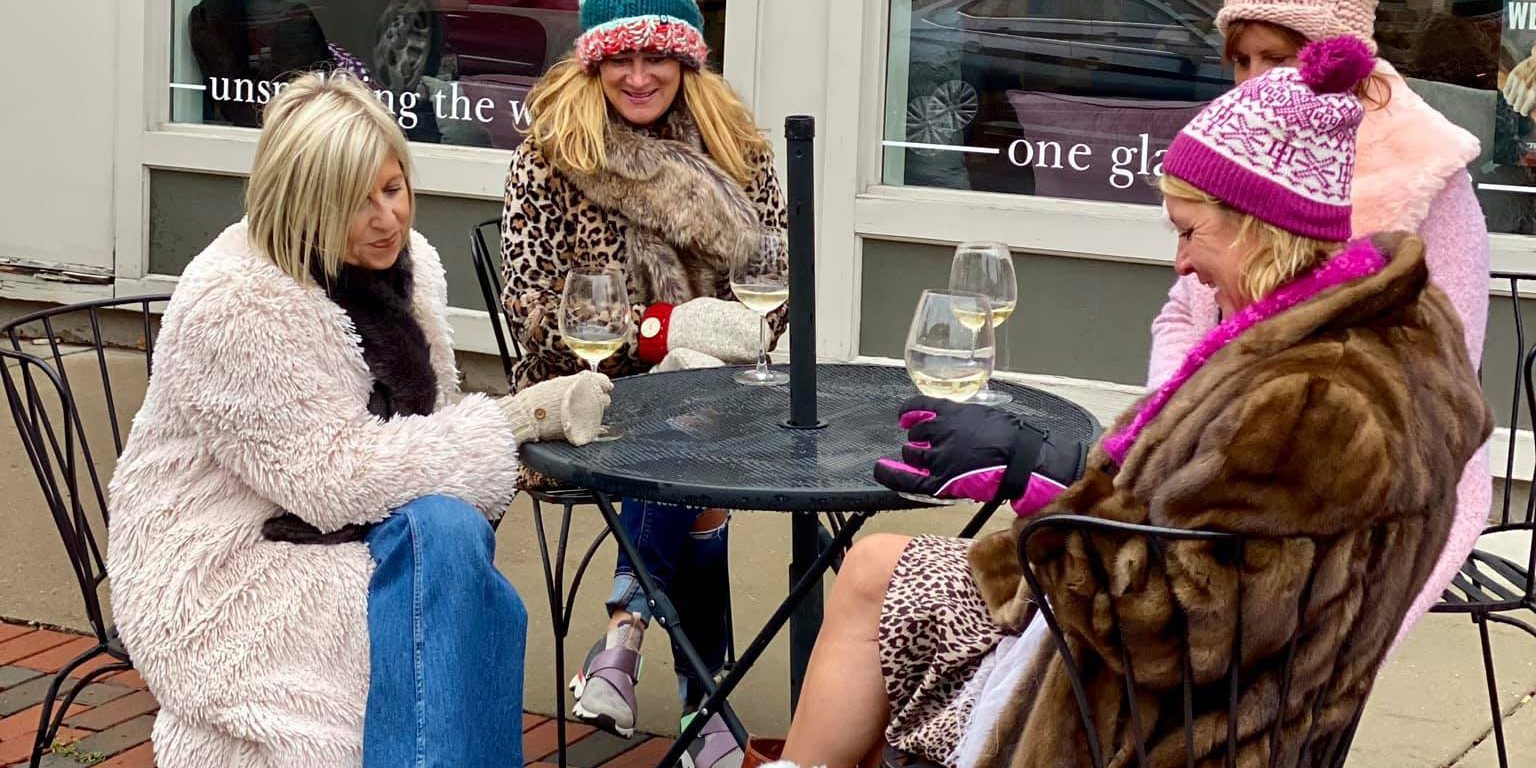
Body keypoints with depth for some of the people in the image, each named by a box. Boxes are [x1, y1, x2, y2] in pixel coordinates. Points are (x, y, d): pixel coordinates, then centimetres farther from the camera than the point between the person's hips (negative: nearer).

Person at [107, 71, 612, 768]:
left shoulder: (408, 261, 2)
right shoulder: (234, 304, -21)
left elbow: (423, 423, 10)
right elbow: (330, 479, -23)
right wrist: (514, 421, -23)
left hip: (337, 530, 6)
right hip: (223, 565, -6)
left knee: (449, 529, -28)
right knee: (435, 537, -30)